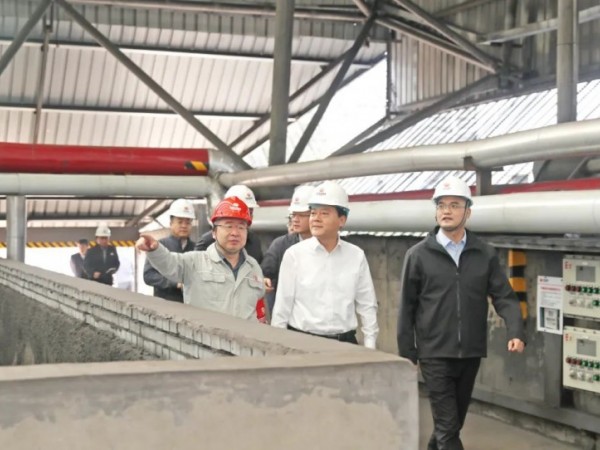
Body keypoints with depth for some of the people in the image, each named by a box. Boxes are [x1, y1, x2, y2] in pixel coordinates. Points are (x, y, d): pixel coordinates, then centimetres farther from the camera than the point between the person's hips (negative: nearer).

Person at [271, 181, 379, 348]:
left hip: (345, 343, 2)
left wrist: (369, 348, 6)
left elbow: (367, 306, 9)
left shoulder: (357, 256, 4)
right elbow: (282, 307, 0)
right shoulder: (294, 254, -3)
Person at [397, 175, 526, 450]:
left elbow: (504, 297, 1)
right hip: (435, 354, -3)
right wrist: (406, 353, -1)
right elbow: (407, 307, 0)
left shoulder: (485, 255, 4)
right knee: (448, 425, -5)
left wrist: (516, 332, -16)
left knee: (456, 419, 16)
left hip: (470, 353, 3)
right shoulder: (418, 255, -2)